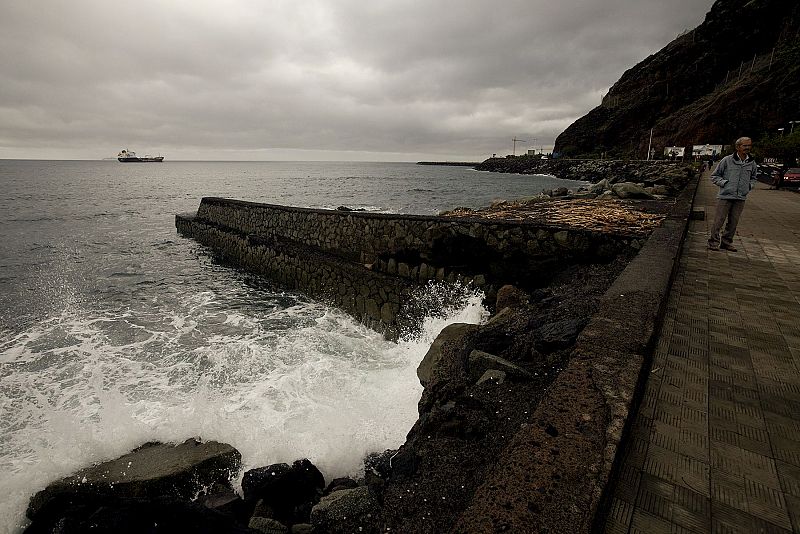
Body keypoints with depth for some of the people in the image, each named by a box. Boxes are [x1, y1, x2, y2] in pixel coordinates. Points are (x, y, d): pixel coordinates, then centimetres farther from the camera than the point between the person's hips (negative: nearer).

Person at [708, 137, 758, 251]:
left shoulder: (752, 163, 11)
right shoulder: (727, 160, -4)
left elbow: (753, 178, 28)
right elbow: (714, 176, 3)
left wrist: (750, 185, 9)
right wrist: (724, 183, -9)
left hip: (740, 198, 5)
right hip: (725, 196, -5)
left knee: (733, 222, 8)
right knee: (719, 220, -5)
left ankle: (727, 242, 18)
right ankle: (713, 241, 4)